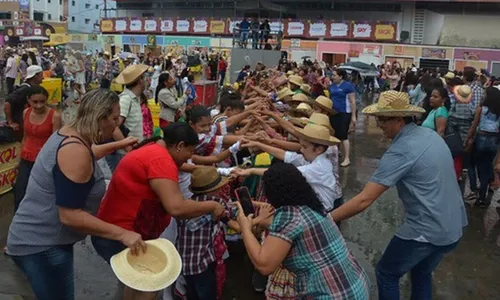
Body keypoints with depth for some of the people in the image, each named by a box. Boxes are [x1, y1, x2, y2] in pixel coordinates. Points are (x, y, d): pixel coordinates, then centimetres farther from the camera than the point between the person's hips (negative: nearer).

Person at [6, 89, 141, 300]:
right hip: (41, 246, -10)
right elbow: (70, 216, -30)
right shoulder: (75, 151, -27)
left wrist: (119, 145, 33)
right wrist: (123, 235, -28)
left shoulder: (69, 134, 3)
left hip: (40, 240, 10)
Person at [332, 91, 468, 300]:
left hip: (426, 231, -8)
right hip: (454, 226, 8)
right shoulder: (432, 135, 5)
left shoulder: (400, 151, -21)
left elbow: (365, 200, -25)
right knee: (422, 273, 28)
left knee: (386, 274, 14)